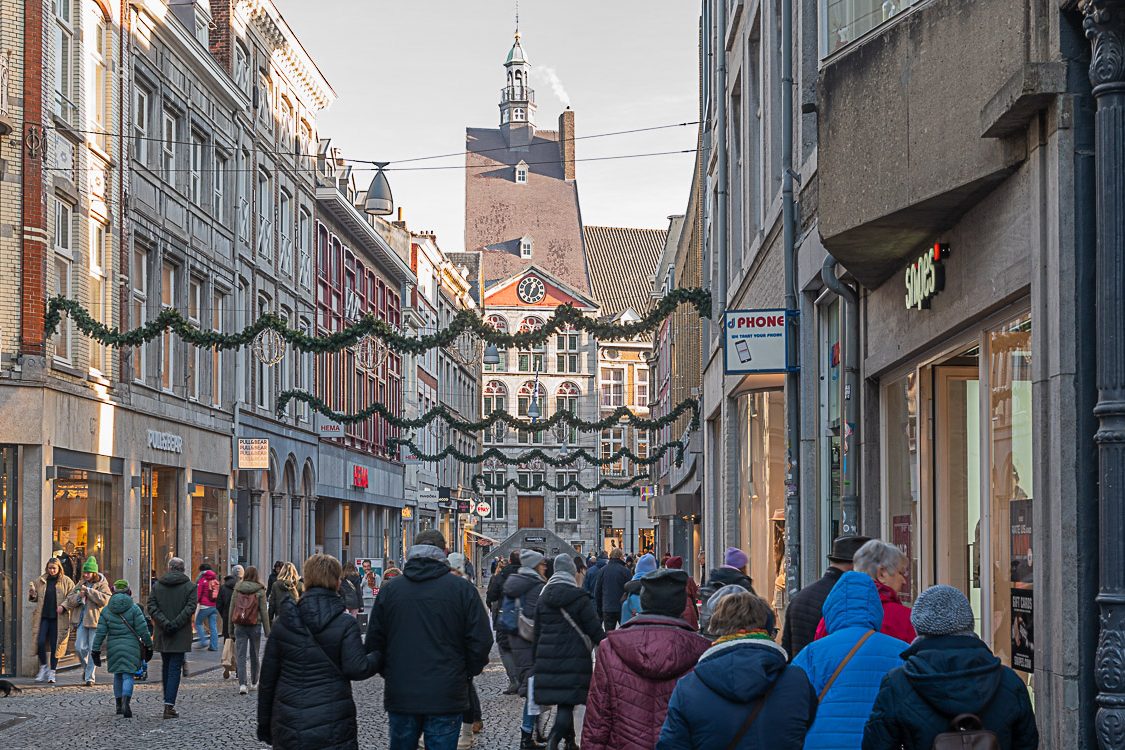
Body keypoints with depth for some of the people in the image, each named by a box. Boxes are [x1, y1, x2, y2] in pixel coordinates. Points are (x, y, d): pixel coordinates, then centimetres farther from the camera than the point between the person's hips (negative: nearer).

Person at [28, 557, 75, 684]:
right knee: (40, 642, -9)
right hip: (43, 617, 2)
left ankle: (52, 673, 10)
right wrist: (32, 594, -6)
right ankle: (44, 667, 11)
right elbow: (35, 597, 17)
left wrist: (64, 606, -15)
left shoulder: (66, 581, 2)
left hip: (58, 618, -2)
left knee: (54, 645, 1)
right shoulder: (40, 581, 10)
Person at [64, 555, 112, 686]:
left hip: (95, 621, -4)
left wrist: (89, 591, -15)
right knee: (79, 647, -3)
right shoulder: (80, 584, 15)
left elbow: (104, 600, -17)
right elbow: (70, 600, 12)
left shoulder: (102, 585, 0)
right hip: (81, 620, 4)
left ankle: (90, 677, 3)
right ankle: (86, 667, 24)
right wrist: (79, 596, -9)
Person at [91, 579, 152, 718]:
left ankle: (119, 704, 23)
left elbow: (100, 632, 1)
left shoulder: (107, 610, 3)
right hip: (131, 647, -3)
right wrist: (148, 643, 5)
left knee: (118, 675, 18)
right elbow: (142, 629, -7)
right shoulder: (134, 608, -5)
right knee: (128, 675, -4)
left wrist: (96, 649, 6)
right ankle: (126, 701, -26)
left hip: (113, 647, 3)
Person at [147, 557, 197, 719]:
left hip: (162, 634, 3)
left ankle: (168, 702, 22)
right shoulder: (190, 587, -2)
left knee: (165, 667, 17)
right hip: (180, 636, -3)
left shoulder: (157, 585, 7)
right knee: (175, 668, -3)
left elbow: (151, 607, -3)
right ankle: (169, 704, -13)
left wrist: (164, 623, -10)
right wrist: (175, 624, -15)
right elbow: (190, 608, -14)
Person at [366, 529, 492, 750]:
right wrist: (469, 672, 11)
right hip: (446, 697, -2)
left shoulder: (389, 588, 3)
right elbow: (481, 640, -5)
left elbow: (374, 640, 6)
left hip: (400, 696, 2)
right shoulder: (463, 589, -4)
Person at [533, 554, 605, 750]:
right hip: (574, 659, -5)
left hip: (547, 659, 5)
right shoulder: (580, 599, -8)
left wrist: (536, 660, 22)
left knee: (564, 701, 16)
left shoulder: (543, 599, 10)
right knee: (568, 702, -5)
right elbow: (596, 631, -8)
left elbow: (537, 632, 15)